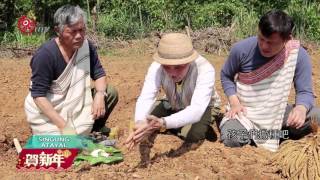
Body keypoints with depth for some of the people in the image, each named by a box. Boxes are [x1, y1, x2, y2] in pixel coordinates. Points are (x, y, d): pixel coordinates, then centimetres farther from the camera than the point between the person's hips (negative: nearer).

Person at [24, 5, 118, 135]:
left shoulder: (86, 46, -9)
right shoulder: (45, 55, -26)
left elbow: (99, 73, 0)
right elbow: (38, 96, -26)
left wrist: (99, 95, -23)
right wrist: (63, 125, -31)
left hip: (75, 104, 6)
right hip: (47, 112, -6)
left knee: (110, 93, -7)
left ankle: (96, 129, 14)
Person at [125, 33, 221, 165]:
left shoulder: (205, 70, -39)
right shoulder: (157, 67, -30)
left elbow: (196, 110, -48)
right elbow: (145, 98, -39)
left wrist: (162, 123, -63)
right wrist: (140, 123, -62)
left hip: (203, 107, -2)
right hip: (173, 106, 2)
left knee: (192, 134, -31)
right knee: (146, 123, -22)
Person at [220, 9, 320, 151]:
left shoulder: (299, 55, -15)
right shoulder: (241, 49, -15)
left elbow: (305, 92, -10)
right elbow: (226, 76, 2)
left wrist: (301, 108, -35)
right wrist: (234, 102, -14)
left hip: (277, 112, 2)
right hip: (245, 111, -1)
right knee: (230, 139, -33)